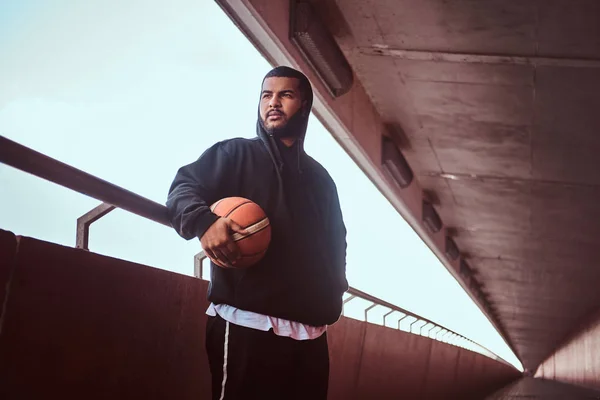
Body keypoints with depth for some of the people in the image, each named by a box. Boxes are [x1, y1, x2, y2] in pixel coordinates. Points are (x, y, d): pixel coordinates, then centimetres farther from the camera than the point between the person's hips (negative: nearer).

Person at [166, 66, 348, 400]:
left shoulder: (319, 177, 25)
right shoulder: (236, 154, 9)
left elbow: (335, 240, 31)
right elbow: (184, 188, 0)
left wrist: (336, 286, 13)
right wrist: (204, 222, -22)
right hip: (248, 325, -5)